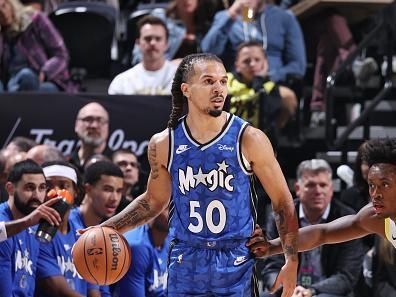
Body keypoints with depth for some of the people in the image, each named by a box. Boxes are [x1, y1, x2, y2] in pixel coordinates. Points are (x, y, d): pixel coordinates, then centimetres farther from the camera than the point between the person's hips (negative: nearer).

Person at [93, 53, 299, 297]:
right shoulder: (164, 144, 1)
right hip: (186, 263, 2)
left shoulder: (249, 139, -7)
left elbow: (283, 202, -2)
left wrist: (292, 262, -9)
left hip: (236, 264, -2)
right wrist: (107, 229, 8)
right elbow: (153, 201, 17)